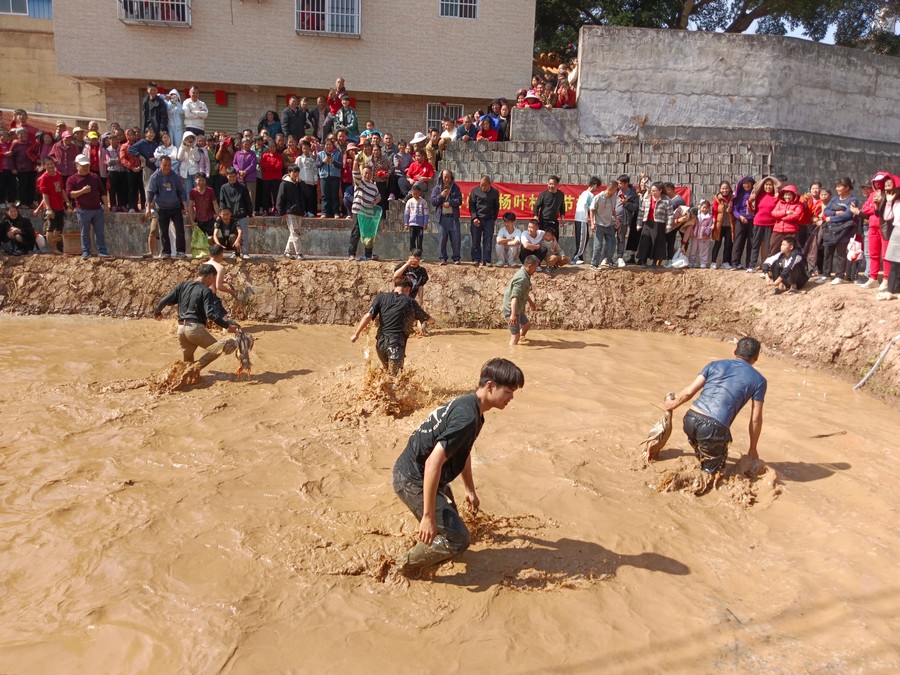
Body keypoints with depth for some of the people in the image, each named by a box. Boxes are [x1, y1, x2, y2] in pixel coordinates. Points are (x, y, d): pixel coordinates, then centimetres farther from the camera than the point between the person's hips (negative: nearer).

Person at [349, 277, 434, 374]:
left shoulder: (381, 297, 7)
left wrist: (356, 334, 2)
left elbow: (368, 316, -5)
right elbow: (429, 319, 19)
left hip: (380, 343, 3)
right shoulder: (411, 302, 5)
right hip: (396, 345, -3)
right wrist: (432, 320, 43)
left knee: (387, 372, 24)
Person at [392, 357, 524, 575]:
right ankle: (408, 564, 14)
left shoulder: (469, 406, 4)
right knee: (457, 538, -5)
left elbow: (463, 452, 20)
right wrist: (428, 516, -27)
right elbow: (433, 463, -32)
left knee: (449, 526, 21)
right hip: (414, 480, -10)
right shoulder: (467, 417, -28)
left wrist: (470, 490, 28)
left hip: (419, 473, 10)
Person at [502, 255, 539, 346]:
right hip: (512, 310, -11)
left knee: (527, 324, 29)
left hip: (518, 309, 11)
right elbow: (514, 297, -37)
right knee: (515, 335, -9)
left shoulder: (525, 275, 7)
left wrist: (530, 302, 41)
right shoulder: (522, 279, -26)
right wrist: (513, 314, -45)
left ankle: (520, 339, 51)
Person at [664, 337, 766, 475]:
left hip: (691, 419, 4)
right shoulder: (758, 380, 8)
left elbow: (689, 391, 8)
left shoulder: (715, 365, 15)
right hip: (714, 429, -4)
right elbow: (756, 419, 8)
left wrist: (673, 404, 28)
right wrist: (753, 449, 20)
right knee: (711, 471, 14)